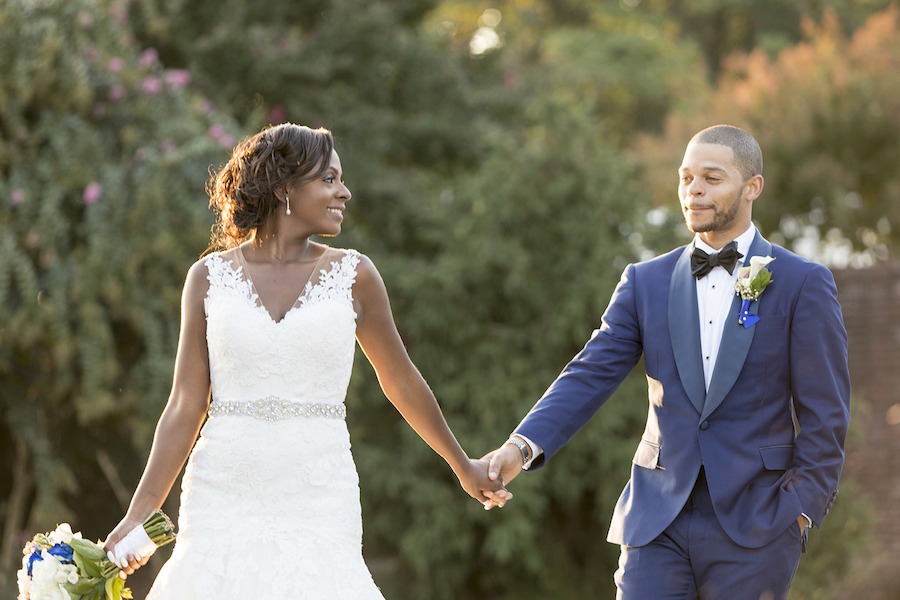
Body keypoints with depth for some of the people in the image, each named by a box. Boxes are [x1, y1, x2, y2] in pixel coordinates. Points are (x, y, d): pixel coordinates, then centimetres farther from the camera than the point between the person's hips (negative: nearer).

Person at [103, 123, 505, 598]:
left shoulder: (353, 276, 5)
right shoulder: (210, 278, 5)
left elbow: (402, 382, 17)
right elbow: (185, 408, 5)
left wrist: (463, 466, 26)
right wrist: (138, 516, -1)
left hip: (319, 503, 0)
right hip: (224, 500, 0)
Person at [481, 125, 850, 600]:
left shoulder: (802, 284, -1)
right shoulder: (646, 283, 8)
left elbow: (824, 412, -1)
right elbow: (591, 376, 0)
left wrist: (800, 509, -8)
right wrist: (522, 446, -16)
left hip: (753, 526, -2)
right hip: (659, 521, 2)